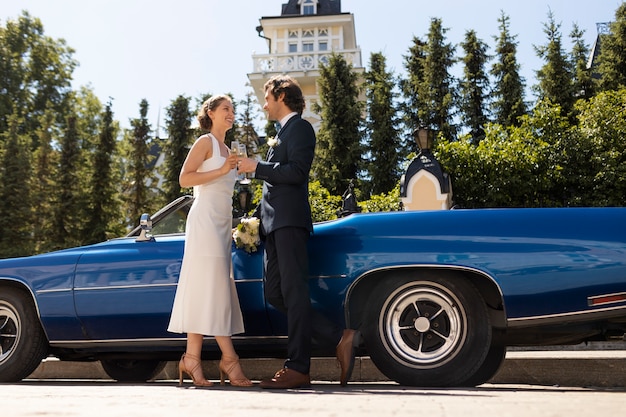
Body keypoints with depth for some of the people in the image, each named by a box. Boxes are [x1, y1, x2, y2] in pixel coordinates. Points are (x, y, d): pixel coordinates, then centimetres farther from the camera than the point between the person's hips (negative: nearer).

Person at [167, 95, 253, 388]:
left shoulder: (226, 150, 22)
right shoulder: (205, 142, -2)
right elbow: (184, 179, -12)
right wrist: (223, 170, -16)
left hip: (222, 223, 9)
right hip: (205, 219, -9)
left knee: (214, 289, 2)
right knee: (210, 286, -10)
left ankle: (192, 356, 3)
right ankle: (229, 358, -12)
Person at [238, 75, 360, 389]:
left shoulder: (299, 127, 0)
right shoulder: (282, 133, 28)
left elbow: (296, 172, -14)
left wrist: (256, 167, -9)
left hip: (290, 221, -10)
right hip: (275, 223, 10)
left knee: (293, 292, -9)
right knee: (275, 295, 3)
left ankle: (298, 368, -7)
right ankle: (339, 338, 3)